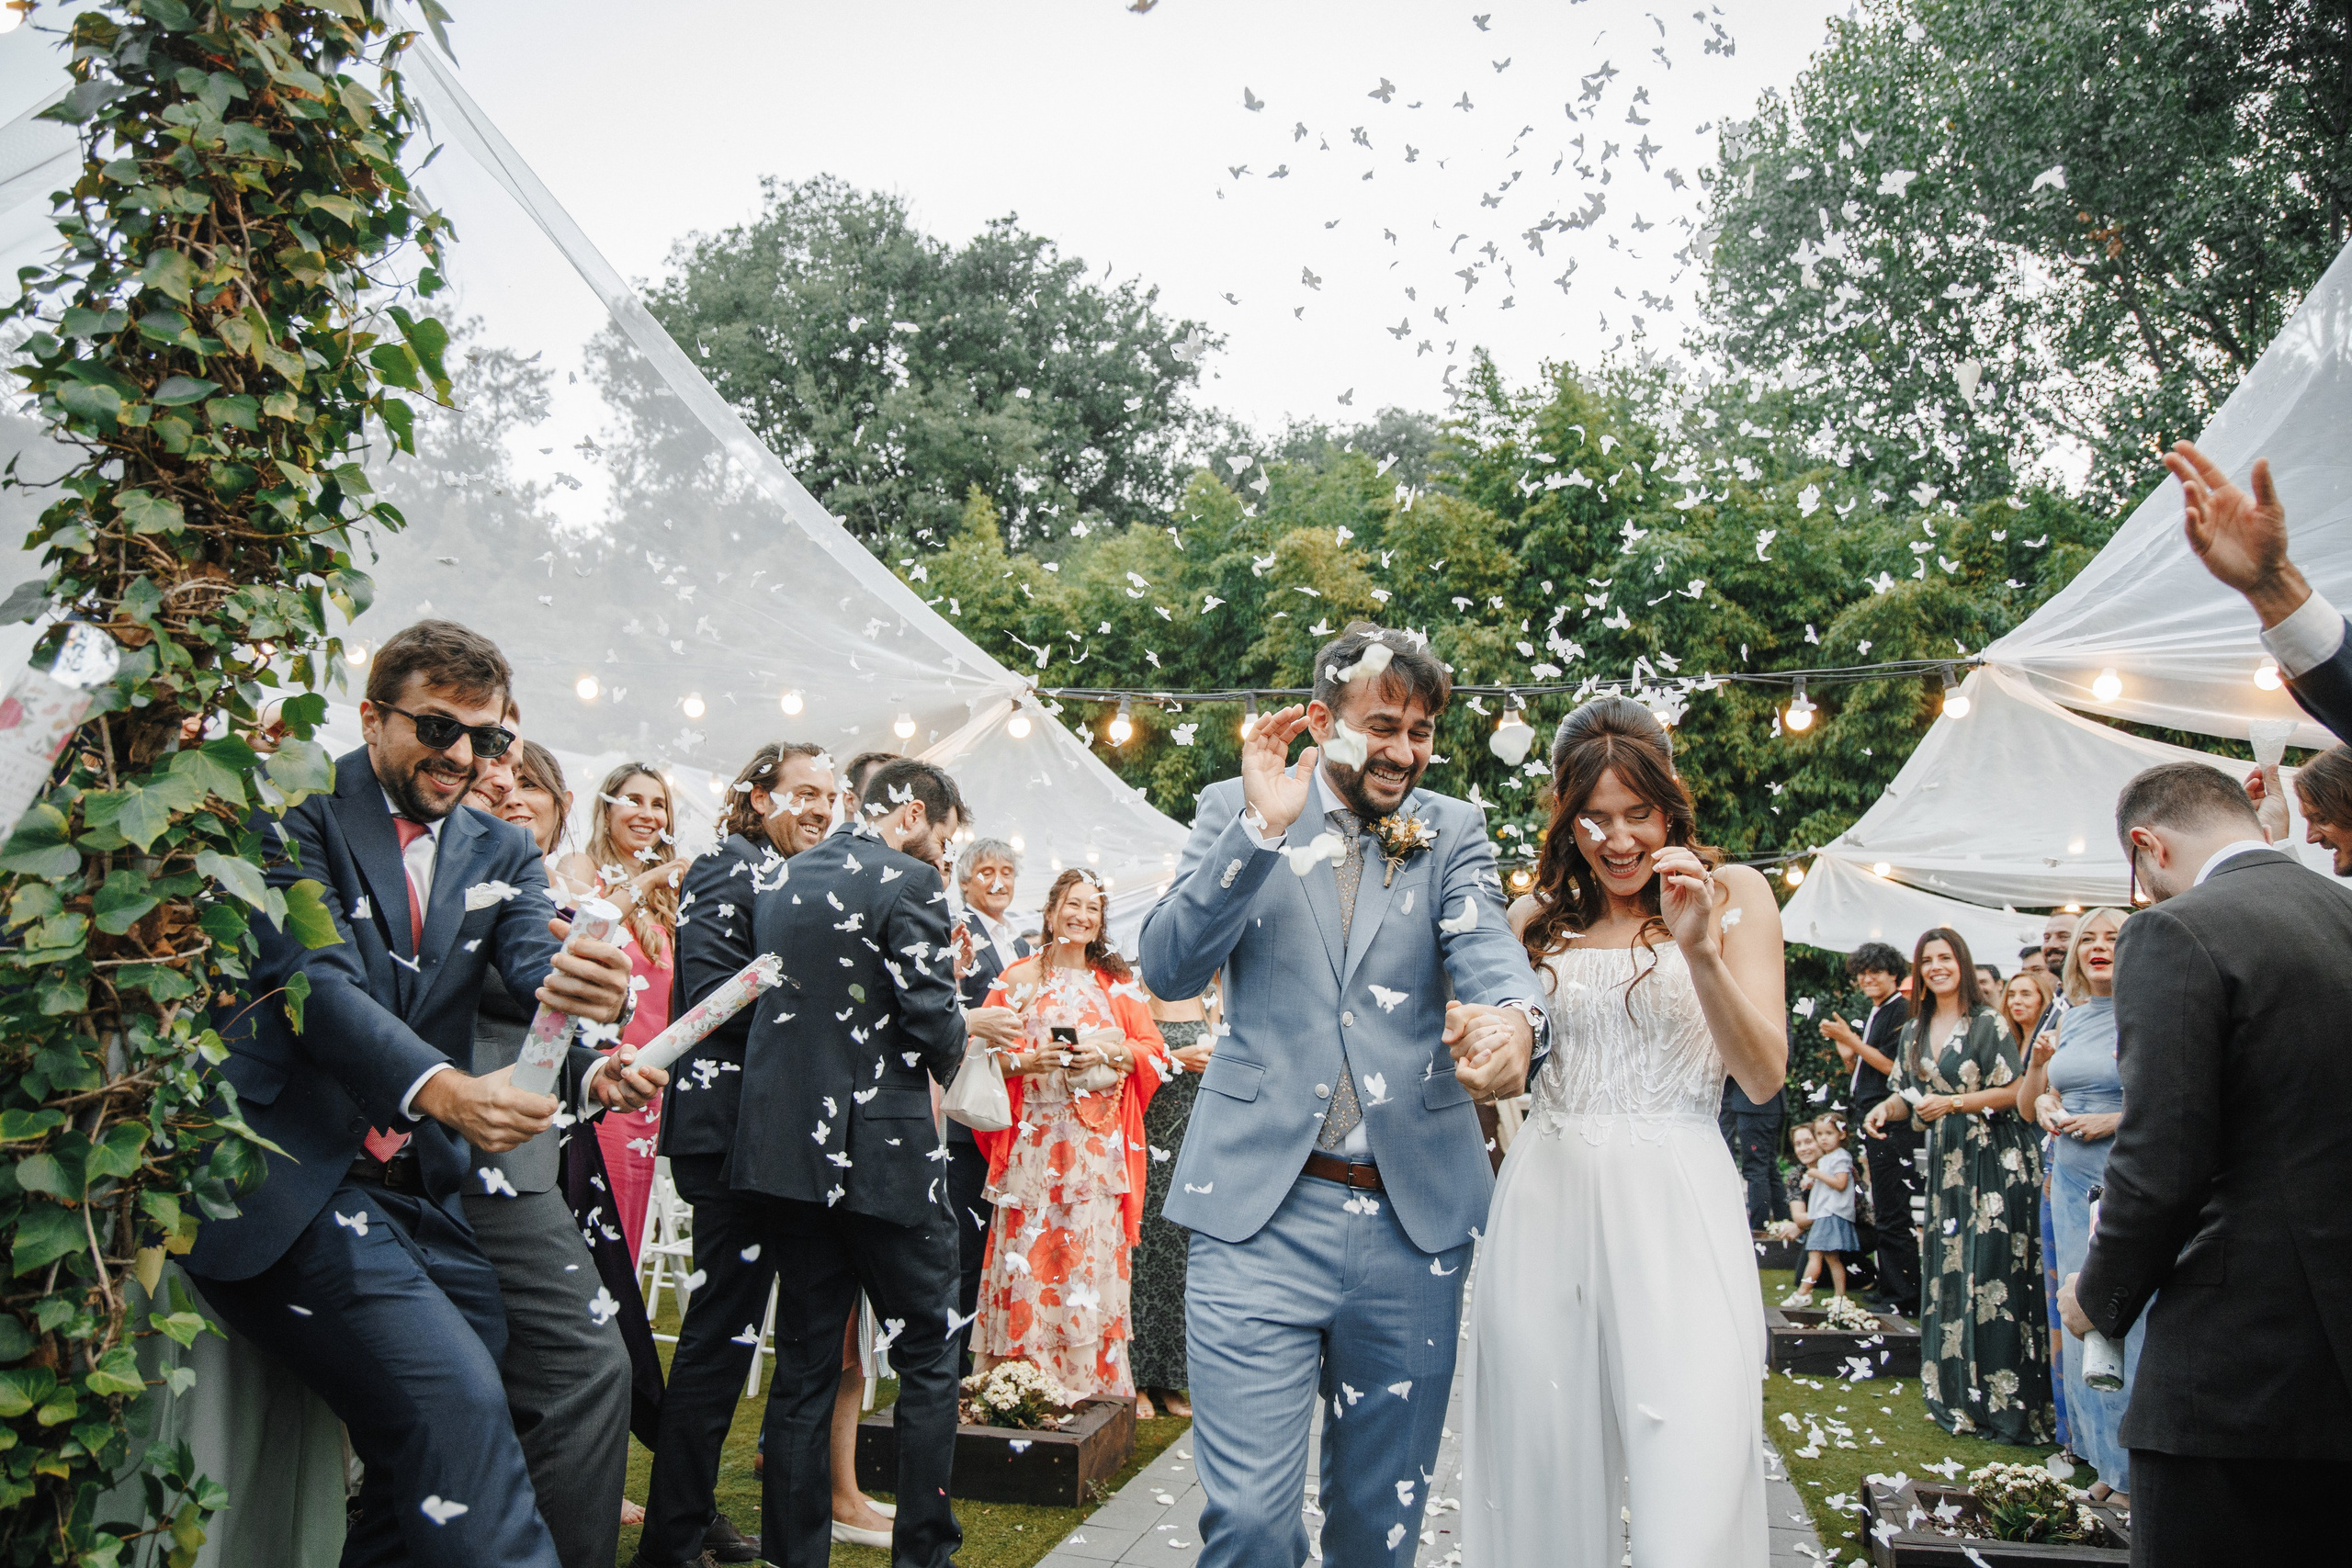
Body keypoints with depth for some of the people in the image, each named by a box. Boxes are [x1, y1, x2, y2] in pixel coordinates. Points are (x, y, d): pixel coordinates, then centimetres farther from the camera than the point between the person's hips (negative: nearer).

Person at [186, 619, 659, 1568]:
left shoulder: (501, 854, 12)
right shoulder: (298, 813, -3)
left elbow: (540, 961, -5)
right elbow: (313, 976, -17)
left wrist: (588, 1027, -30)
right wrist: (439, 1089, -33)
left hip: (422, 1195, 6)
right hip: (293, 1186, -6)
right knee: (455, 1404, -20)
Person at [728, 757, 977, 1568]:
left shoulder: (779, 881, 11)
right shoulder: (907, 883, -12)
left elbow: (770, 997, 16)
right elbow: (933, 1023, -17)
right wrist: (951, 1051, 5)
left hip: (783, 1146, 7)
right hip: (882, 1151, -7)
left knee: (804, 1363, 14)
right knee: (928, 1357, 8)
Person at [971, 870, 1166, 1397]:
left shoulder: (1118, 982, 13)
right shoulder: (1019, 978, 7)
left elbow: (1153, 1050, 10)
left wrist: (1109, 1050, -8)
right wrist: (1025, 1062, -14)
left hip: (1099, 1144, 1)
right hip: (1033, 1143, -1)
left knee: (1092, 1256, -2)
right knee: (1028, 1259, -4)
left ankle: (1088, 1388, 7)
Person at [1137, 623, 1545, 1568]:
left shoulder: (1453, 830, 7)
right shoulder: (1235, 809, 3)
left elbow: (1486, 945, -10)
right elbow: (1168, 967, -8)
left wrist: (1512, 1016, -34)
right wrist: (1261, 825, -20)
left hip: (1416, 1220, 2)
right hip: (1262, 1212, -2)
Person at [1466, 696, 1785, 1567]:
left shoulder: (1732, 892, 5)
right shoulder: (1540, 917, 11)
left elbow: (1764, 1078, -3)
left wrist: (1700, 948, -15)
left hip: (1676, 1205, -2)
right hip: (1546, 1201, 3)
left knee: (1693, 1496, -8)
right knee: (1547, 1478, 6)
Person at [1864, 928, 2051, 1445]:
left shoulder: (1987, 1022, -6)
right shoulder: (1915, 1030, 12)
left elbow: (2014, 1091, -10)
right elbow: (1910, 1093, 17)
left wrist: (1954, 1102, -17)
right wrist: (1887, 1108, -3)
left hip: (1994, 1160, -6)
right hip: (1945, 1162, 6)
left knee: (1991, 1273, -8)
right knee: (1947, 1272, 8)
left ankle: (2002, 1397, 0)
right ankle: (1957, 1392, 17)